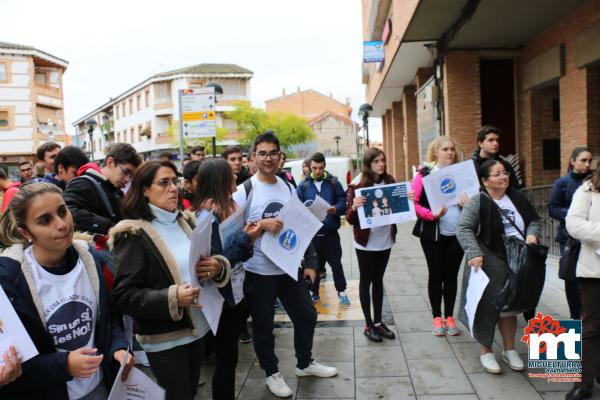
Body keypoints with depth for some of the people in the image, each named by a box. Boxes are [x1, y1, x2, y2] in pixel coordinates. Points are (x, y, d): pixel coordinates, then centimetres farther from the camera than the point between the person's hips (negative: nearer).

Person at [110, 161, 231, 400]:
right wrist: (172, 298, -29)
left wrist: (218, 267, -12)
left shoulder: (185, 222, 7)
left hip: (196, 327, 6)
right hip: (164, 338, -6)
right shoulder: (133, 236, -13)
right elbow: (123, 296, -17)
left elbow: (206, 260, 11)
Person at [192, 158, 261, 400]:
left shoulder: (226, 207, 8)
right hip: (221, 297, -9)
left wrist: (248, 236, -7)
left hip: (234, 292, 9)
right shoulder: (208, 214, -20)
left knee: (229, 356, 20)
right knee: (225, 359, 6)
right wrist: (245, 238, -21)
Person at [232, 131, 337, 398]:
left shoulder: (288, 188, 5)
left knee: (307, 315, 16)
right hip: (259, 272, -5)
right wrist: (260, 225, -27)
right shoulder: (244, 191, -11)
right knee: (263, 326, 9)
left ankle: (304, 363, 39)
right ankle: (272, 373, 32)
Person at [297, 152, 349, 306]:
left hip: (330, 231, -1)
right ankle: (314, 293, 27)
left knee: (335, 262, 7)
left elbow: (343, 202, -1)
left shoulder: (334, 182, 0)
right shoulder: (303, 185, 1)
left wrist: (336, 209, -20)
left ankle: (341, 291, 23)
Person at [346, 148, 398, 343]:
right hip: (366, 243, -4)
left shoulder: (390, 182, 1)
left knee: (378, 280, 15)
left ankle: (378, 321, 26)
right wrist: (354, 207, -34)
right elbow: (350, 219, -12)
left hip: (385, 240, 4)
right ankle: (369, 325, 17)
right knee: (366, 281, 7)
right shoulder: (357, 186, -12)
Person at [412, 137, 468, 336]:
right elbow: (413, 202, -9)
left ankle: (449, 317, 22)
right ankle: (437, 318, 19)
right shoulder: (425, 174, -4)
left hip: (457, 234, 3)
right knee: (436, 275, 6)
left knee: (451, 276, 9)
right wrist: (432, 215, -23)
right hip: (433, 234, -3)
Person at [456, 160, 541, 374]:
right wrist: (474, 253, -26)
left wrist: (532, 233, -2)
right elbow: (464, 229, -15)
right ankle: (486, 350, 18)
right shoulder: (478, 202, -10)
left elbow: (534, 220, 19)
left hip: (517, 263, 5)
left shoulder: (518, 198, 7)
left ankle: (509, 350, 31)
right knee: (489, 306, 0)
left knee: (510, 305, 15)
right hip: (489, 263, -5)